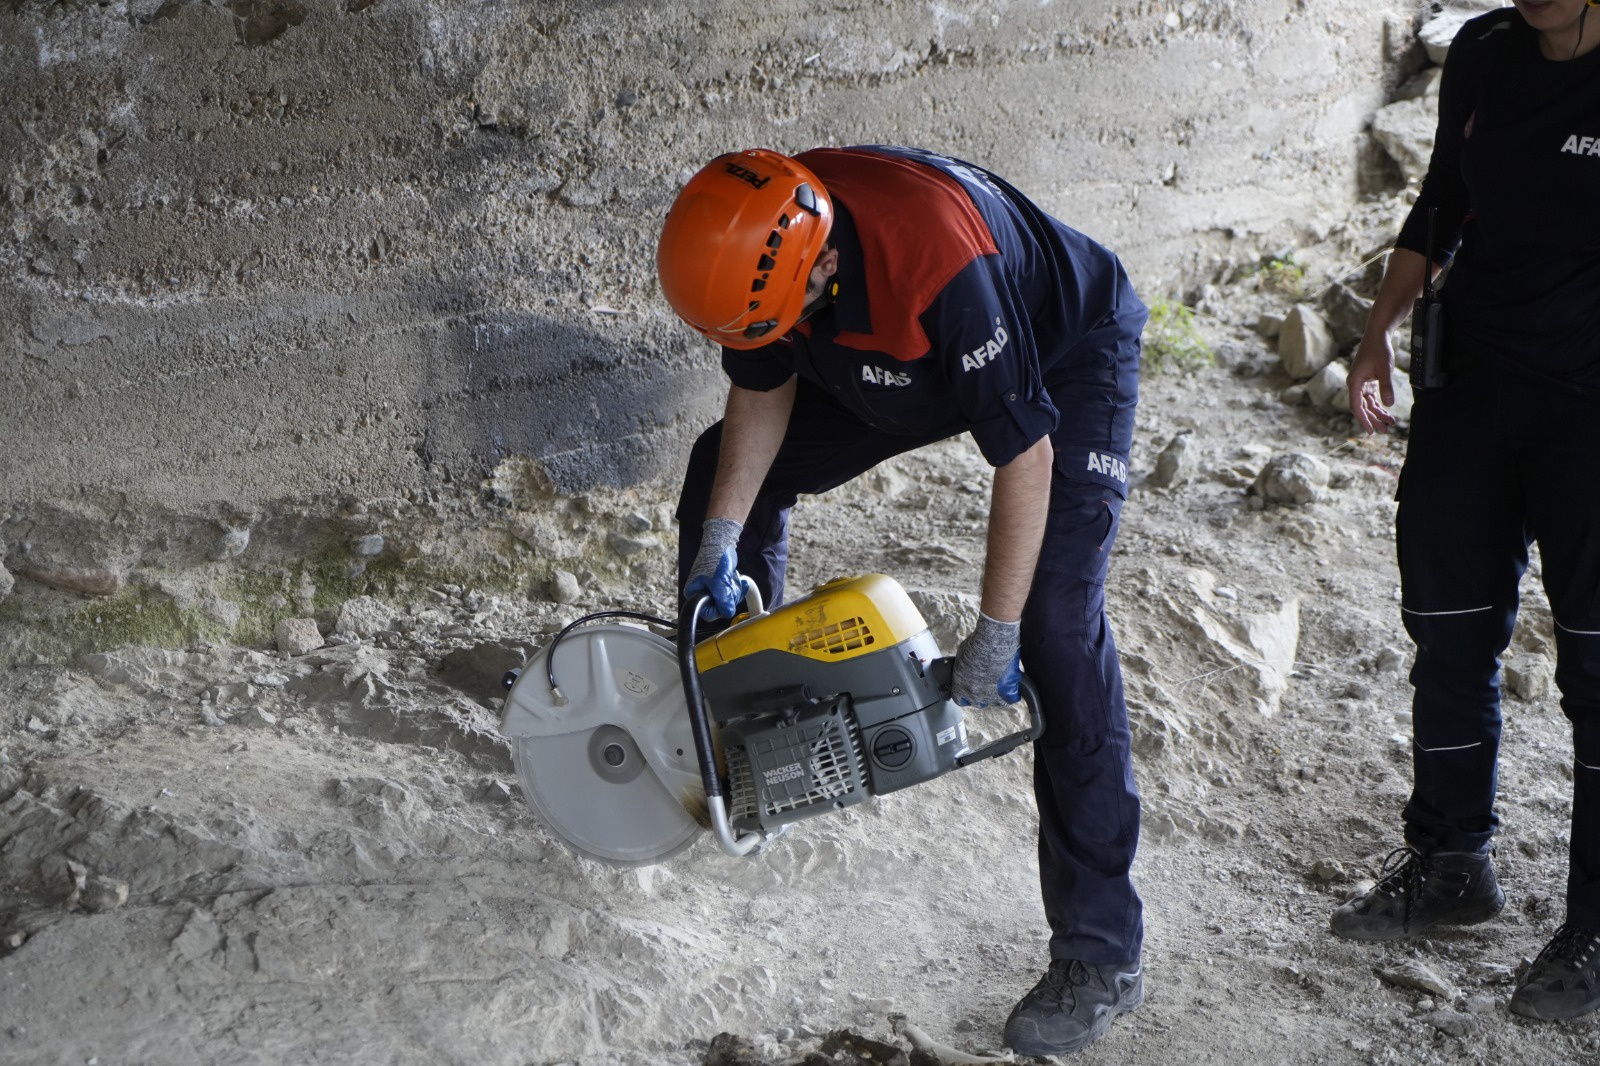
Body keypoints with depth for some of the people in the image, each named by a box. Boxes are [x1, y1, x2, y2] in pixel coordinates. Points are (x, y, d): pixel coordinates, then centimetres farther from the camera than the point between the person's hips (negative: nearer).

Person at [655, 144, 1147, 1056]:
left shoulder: (939, 263, -44)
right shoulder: (762, 243, -23)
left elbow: (1025, 454, -36)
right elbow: (762, 391, -3)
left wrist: (996, 635, -31)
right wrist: (721, 540, -9)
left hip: (1068, 357, -7)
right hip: (903, 362, 8)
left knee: (1058, 619, -21)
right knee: (728, 470, 6)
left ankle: (1102, 956, -17)